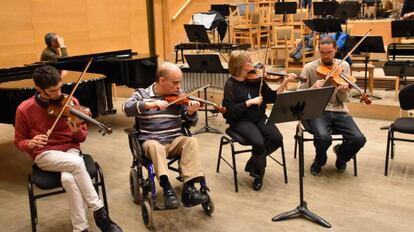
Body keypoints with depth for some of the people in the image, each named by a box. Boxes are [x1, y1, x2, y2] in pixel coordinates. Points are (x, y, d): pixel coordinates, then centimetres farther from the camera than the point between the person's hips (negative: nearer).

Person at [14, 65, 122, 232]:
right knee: (77, 163, -33)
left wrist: (77, 131, -20)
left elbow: (82, 138, 5)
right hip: (44, 154, -1)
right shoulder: (24, 109, -4)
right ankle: (99, 212, -23)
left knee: (68, 179, -34)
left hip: (70, 149, 1)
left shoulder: (70, 102, -1)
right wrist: (30, 143, -18)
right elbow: (19, 142, 6)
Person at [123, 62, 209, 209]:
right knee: (154, 146, -35)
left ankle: (188, 188, -31)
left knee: (191, 141, -27)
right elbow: (127, 108, -16)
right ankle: (168, 189, -40)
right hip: (150, 141, -2)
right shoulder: (142, 94, 3)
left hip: (175, 141, 2)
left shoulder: (178, 96, 8)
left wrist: (191, 112, -14)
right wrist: (150, 104, -31)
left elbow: (191, 122, 10)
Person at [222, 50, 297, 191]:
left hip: (259, 118, 5)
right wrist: (250, 102, -19)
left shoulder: (256, 79, 6)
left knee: (277, 138, -20)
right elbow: (230, 110, -14)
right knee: (259, 142, -30)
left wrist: (285, 83, -5)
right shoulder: (231, 84, -7)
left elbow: (272, 97, 5)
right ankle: (258, 174, 0)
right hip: (240, 121, -5)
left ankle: (254, 162, 6)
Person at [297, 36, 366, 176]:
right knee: (323, 137, -33)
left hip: (338, 112, 3)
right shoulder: (309, 68, -1)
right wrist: (313, 89, -23)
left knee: (359, 139, -20)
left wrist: (343, 91, -22)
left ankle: (341, 155, 17)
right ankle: (319, 162, 4)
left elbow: (344, 100, 2)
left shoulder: (344, 66, 5)